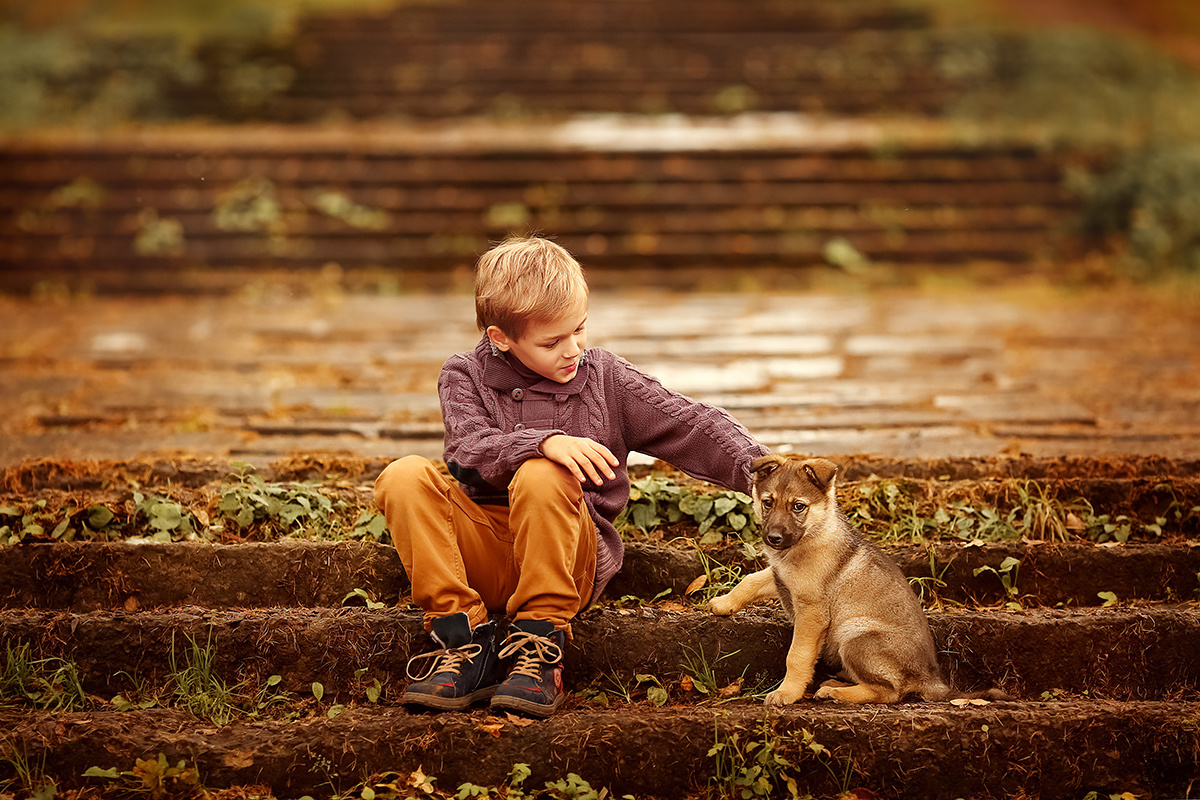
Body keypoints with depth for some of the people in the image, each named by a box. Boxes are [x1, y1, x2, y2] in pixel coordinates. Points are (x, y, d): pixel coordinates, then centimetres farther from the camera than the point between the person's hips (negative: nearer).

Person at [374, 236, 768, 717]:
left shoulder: (606, 379, 8)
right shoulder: (464, 376, 6)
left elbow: (691, 426, 3)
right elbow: (472, 448, -14)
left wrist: (754, 466, -14)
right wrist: (545, 441, -32)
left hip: (572, 557, -1)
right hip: (481, 555, 1)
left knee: (541, 478, -33)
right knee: (403, 478, -24)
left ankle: (540, 649, -22)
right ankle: (465, 642, -22)